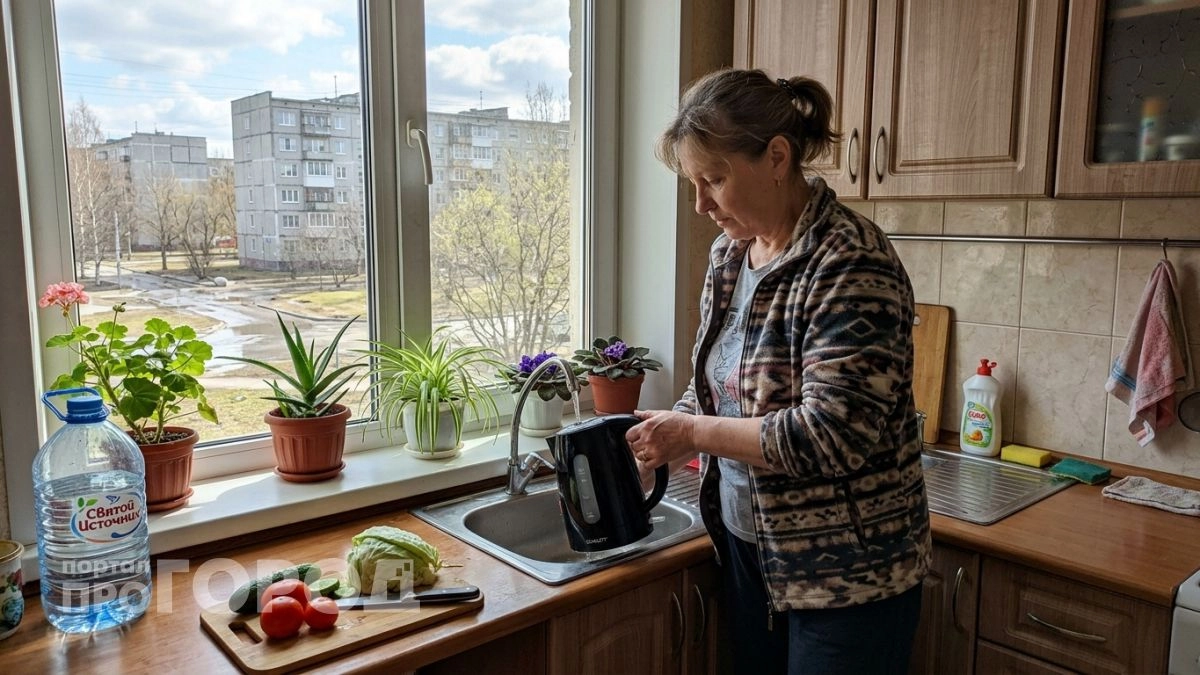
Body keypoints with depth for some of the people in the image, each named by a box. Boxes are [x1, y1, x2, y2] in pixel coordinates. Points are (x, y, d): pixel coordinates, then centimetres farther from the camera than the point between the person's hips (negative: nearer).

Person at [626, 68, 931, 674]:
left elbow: (835, 432, -27)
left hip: (846, 574, -7)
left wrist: (694, 432, -21)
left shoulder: (849, 262, -21)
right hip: (747, 550, 7)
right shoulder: (730, 250, 4)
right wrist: (654, 443, -2)